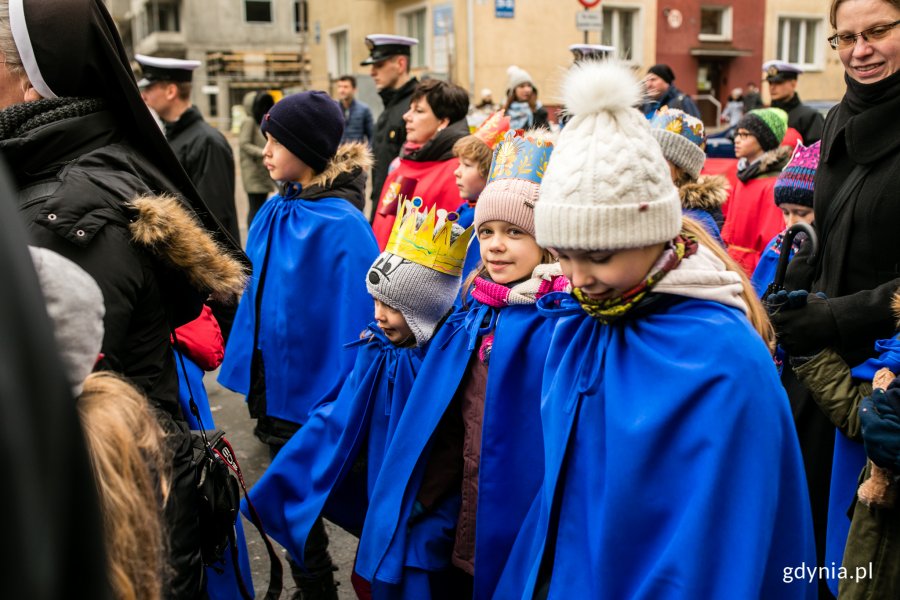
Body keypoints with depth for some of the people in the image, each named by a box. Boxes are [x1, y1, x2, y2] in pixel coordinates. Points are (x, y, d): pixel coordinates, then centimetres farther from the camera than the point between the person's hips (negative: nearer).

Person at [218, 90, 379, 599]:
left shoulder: (342, 226, -20)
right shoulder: (275, 212, 1)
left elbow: (354, 319, -19)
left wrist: (341, 404, -16)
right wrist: (249, 366, 10)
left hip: (313, 393, -7)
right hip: (274, 383, 7)